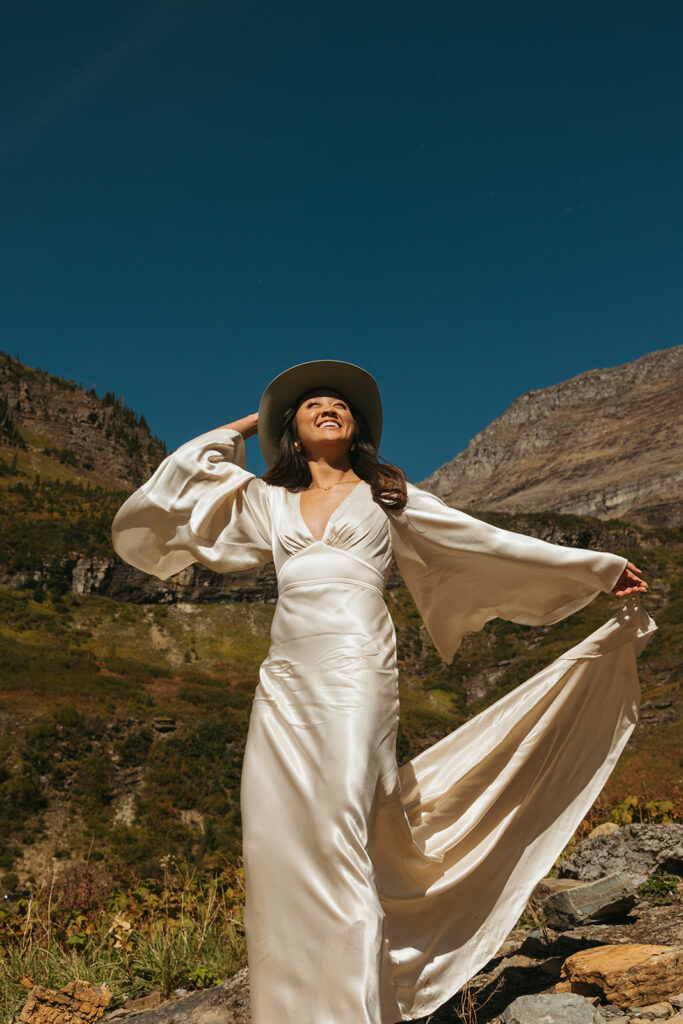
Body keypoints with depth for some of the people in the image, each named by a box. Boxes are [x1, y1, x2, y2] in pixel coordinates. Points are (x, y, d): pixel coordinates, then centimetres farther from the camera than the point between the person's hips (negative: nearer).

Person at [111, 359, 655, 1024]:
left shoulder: (386, 497, 15)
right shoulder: (264, 501, 20)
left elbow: (490, 543, 17)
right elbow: (159, 504, 19)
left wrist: (600, 569, 18)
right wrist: (235, 432, 22)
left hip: (356, 676, -3)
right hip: (284, 684, 3)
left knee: (341, 841, -13)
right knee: (276, 847, 1)